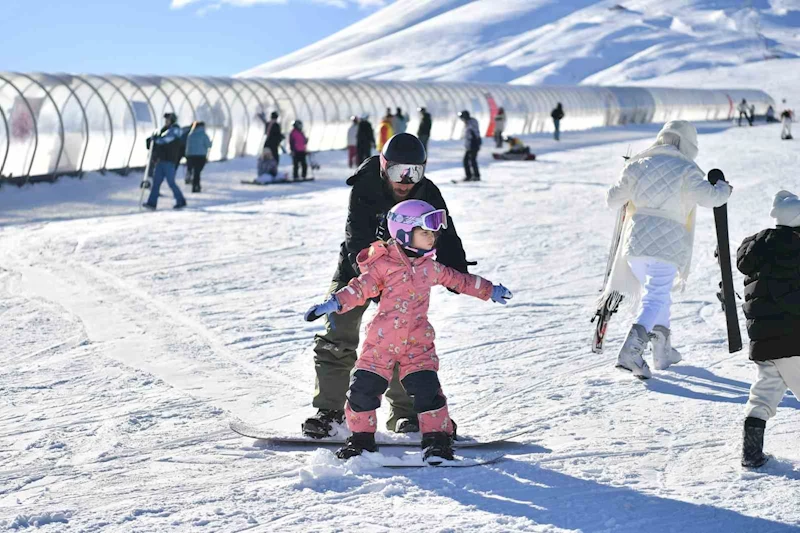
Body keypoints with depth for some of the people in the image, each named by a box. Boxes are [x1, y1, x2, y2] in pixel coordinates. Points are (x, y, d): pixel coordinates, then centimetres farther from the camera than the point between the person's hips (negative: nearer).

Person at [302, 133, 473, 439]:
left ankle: (405, 413, 4)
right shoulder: (364, 190, -23)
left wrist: (456, 273, -33)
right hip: (357, 268, -1)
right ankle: (329, 409, 5)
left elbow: (445, 237, -13)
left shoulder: (429, 195, -14)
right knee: (337, 338, -6)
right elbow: (358, 241, -28)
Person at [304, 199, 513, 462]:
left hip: (417, 342, 3)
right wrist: (333, 303, -29)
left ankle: (437, 439, 1)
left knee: (427, 389, -10)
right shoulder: (383, 265, -6)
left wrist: (490, 290, 35)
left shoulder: (429, 267, 11)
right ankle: (361, 437, 15)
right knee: (363, 388, -4)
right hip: (381, 341, -3)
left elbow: (458, 279, 26)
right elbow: (360, 288, -13)